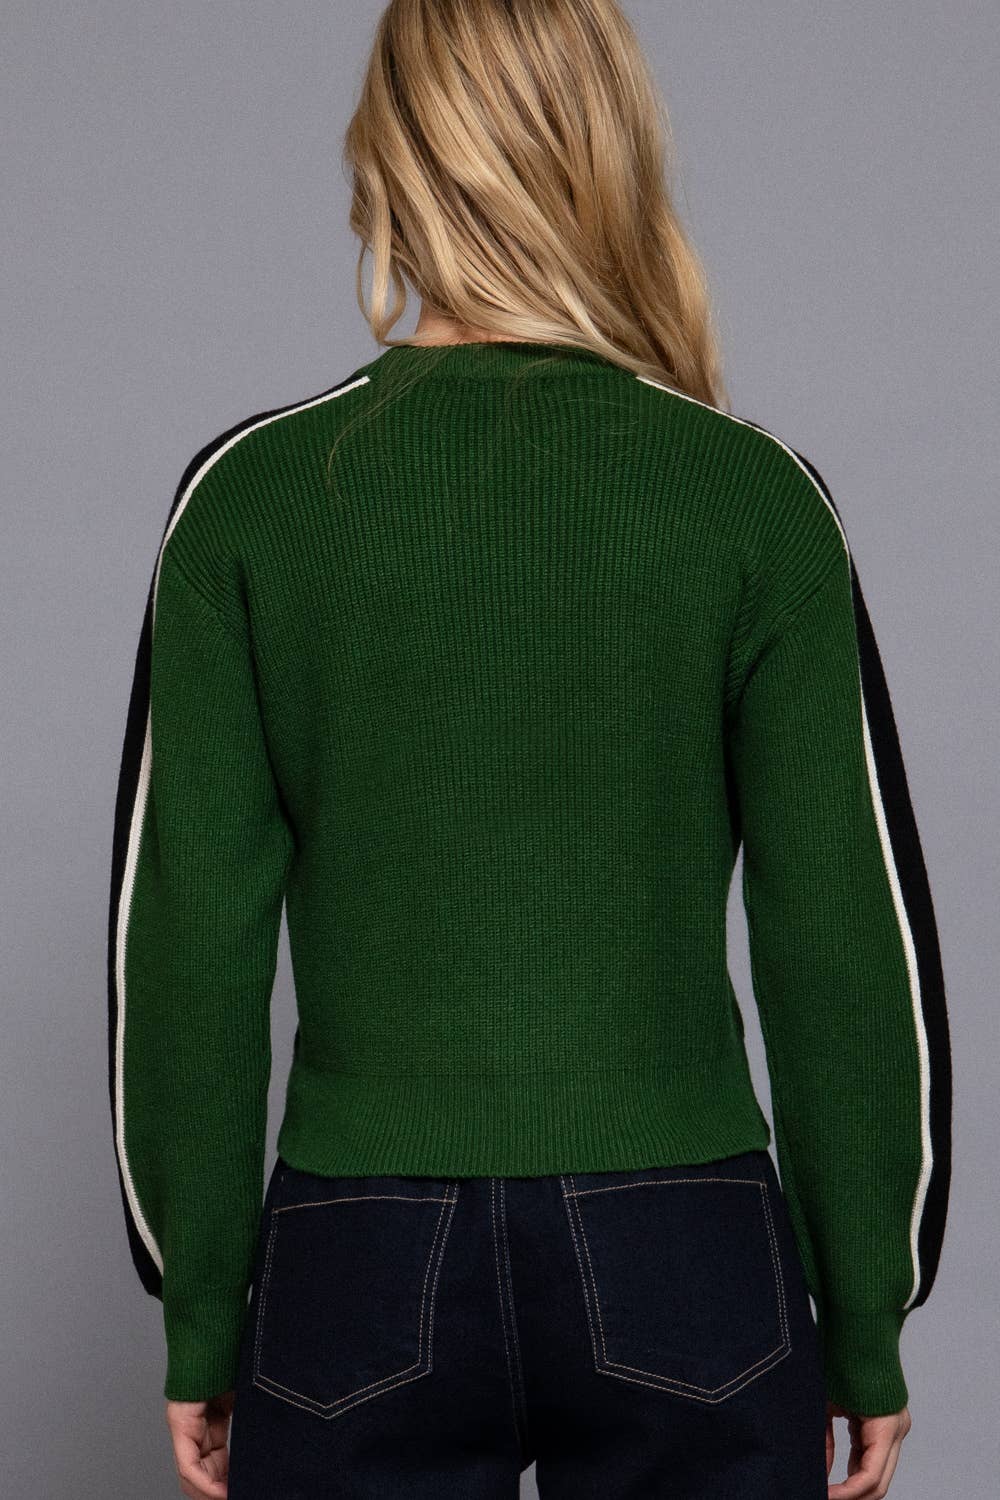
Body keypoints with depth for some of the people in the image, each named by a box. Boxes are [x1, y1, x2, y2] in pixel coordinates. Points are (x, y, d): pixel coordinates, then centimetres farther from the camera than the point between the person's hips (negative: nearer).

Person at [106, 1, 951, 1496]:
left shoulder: (249, 492, -4)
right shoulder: (755, 498, -5)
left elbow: (186, 947, -4)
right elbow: (848, 942, -4)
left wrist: (199, 1321, 6)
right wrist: (870, 1326, 7)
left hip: (357, 1274, 1)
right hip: (685, 1270, 0)